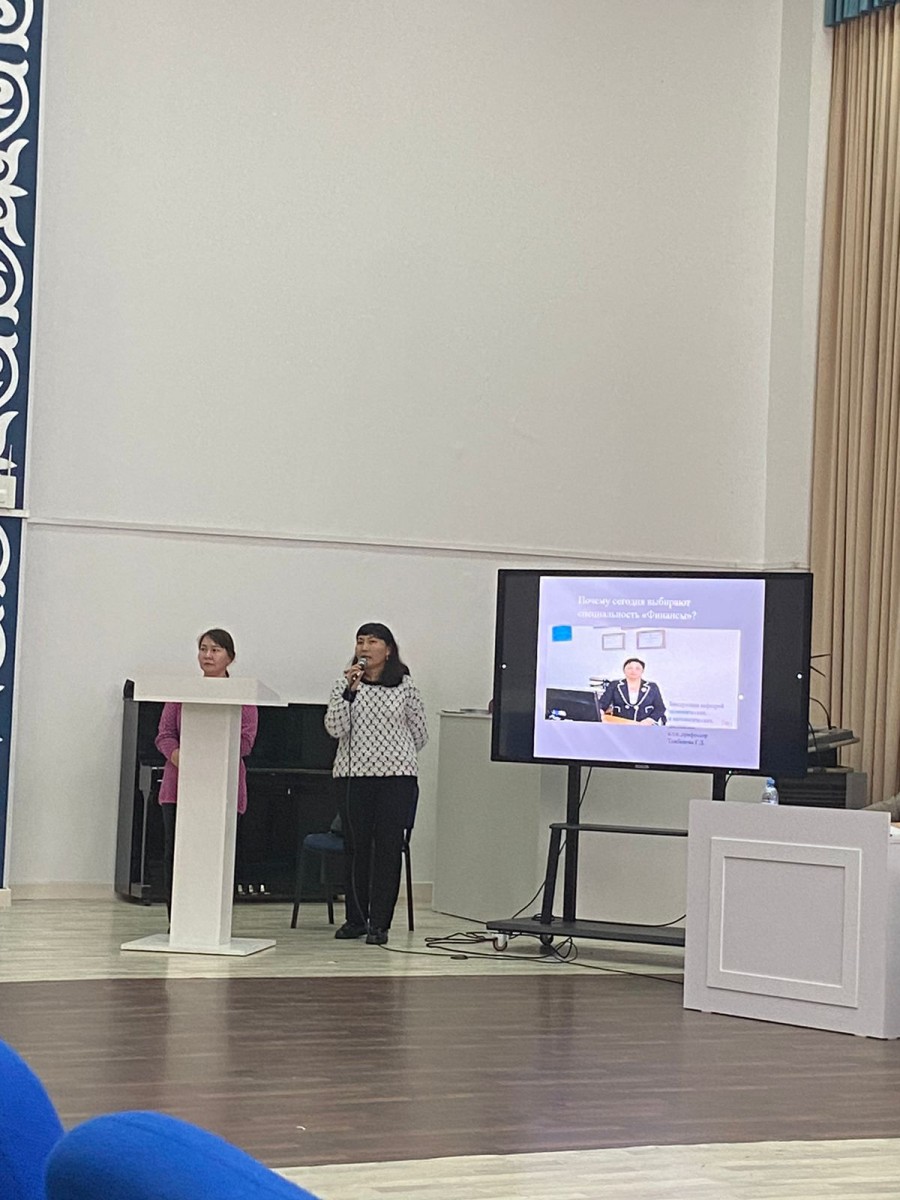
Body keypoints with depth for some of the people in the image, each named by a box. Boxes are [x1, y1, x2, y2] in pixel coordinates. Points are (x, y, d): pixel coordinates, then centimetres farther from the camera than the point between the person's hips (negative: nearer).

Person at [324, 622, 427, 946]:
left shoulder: (405, 686, 5)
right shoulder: (345, 683, 5)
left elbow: (419, 733, 15)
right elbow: (335, 728, -8)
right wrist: (349, 690, -16)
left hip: (396, 775, -1)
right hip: (355, 774, 1)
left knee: (388, 846, -4)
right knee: (356, 845, 3)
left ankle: (379, 922, -1)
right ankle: (355, 918, 14)